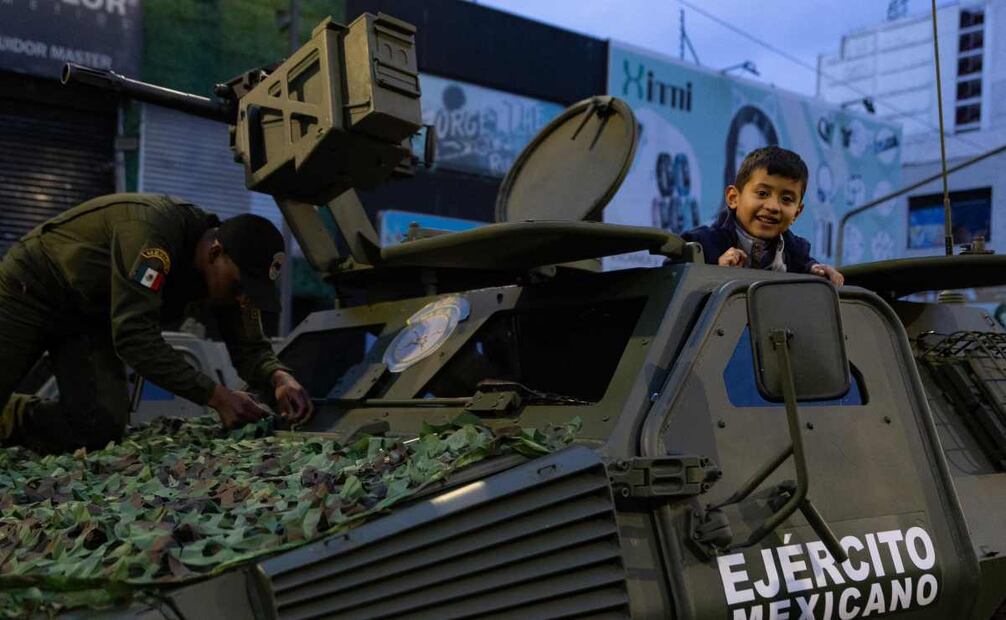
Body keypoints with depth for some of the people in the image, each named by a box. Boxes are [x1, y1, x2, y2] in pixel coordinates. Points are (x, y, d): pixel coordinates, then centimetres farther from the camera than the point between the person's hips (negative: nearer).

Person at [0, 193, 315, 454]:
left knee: (99, 428, -11)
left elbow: (249, 348, -7)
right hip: (30, 289, -6)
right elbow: (134, 337, -41)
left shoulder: (230, 269, -15)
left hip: (91, 315, 6)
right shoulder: (151, 230, -37)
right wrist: (216, 396, -40)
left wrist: (281, 378, -30)